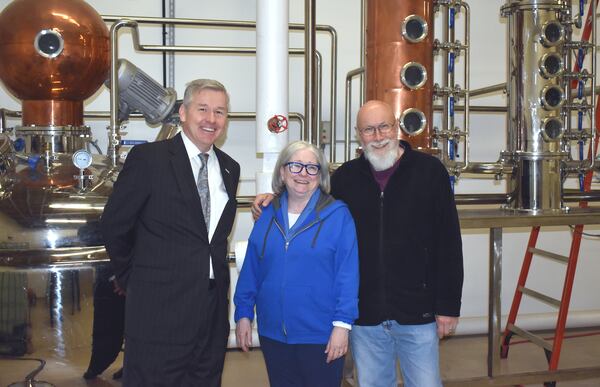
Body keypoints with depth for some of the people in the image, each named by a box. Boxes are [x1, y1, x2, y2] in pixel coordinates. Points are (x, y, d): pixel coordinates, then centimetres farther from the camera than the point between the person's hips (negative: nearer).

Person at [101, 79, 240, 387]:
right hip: (159, 308, -5)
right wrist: (132, 279, 7)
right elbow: (114, 224, -2)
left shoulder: (229, 168, 10)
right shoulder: (148, 158, -8)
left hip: (213, 308, 6)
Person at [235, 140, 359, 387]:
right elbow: (251, 271, 8)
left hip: (321, 335, -4)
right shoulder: (268, 216, 4)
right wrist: (243, 314, 5)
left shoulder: (337, 215, -8)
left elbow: (347, 274, -10)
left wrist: (342, 323, -14)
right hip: (273, 333, 4)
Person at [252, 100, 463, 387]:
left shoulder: (429, 170, -4)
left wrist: (448, 306, -6)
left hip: (417, 313, -2)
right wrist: (275, 201, -1)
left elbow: (448, 243, -5)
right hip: (364, 315, 3)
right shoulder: (346, 177, 4)